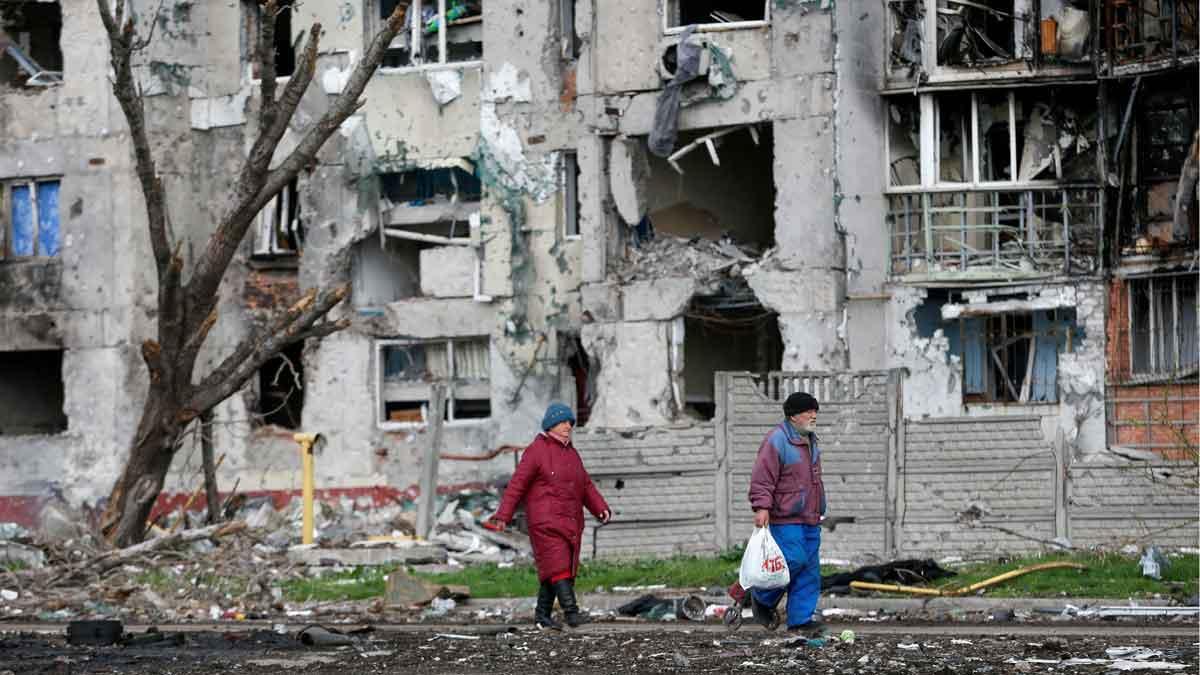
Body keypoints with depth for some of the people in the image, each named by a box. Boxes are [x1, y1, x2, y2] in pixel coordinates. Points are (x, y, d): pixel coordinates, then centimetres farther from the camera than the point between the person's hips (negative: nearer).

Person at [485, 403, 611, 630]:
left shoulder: (571, 453, 18)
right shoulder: (536, 451, -5)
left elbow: (586, 485, 18)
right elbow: (517, 484, -8)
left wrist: (601, 508, 2)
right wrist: (503, 516, -14)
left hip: (570, 522, 8)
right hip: (545, 521, -7)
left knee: (558, 568, 6)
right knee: (557, 565, -15)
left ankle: (542, 615, 13)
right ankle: (571, 612, -23)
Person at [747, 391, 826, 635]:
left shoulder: (810, 440, 17)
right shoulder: (777, 440, -12)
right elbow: (762, 478, -18)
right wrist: (762, 507, -27)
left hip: (810, 519, 9)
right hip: (786, 518, -9)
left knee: (809, 569, 4)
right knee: (793, 561, -15)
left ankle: (800, 619, 8)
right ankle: (762, 598, 8)